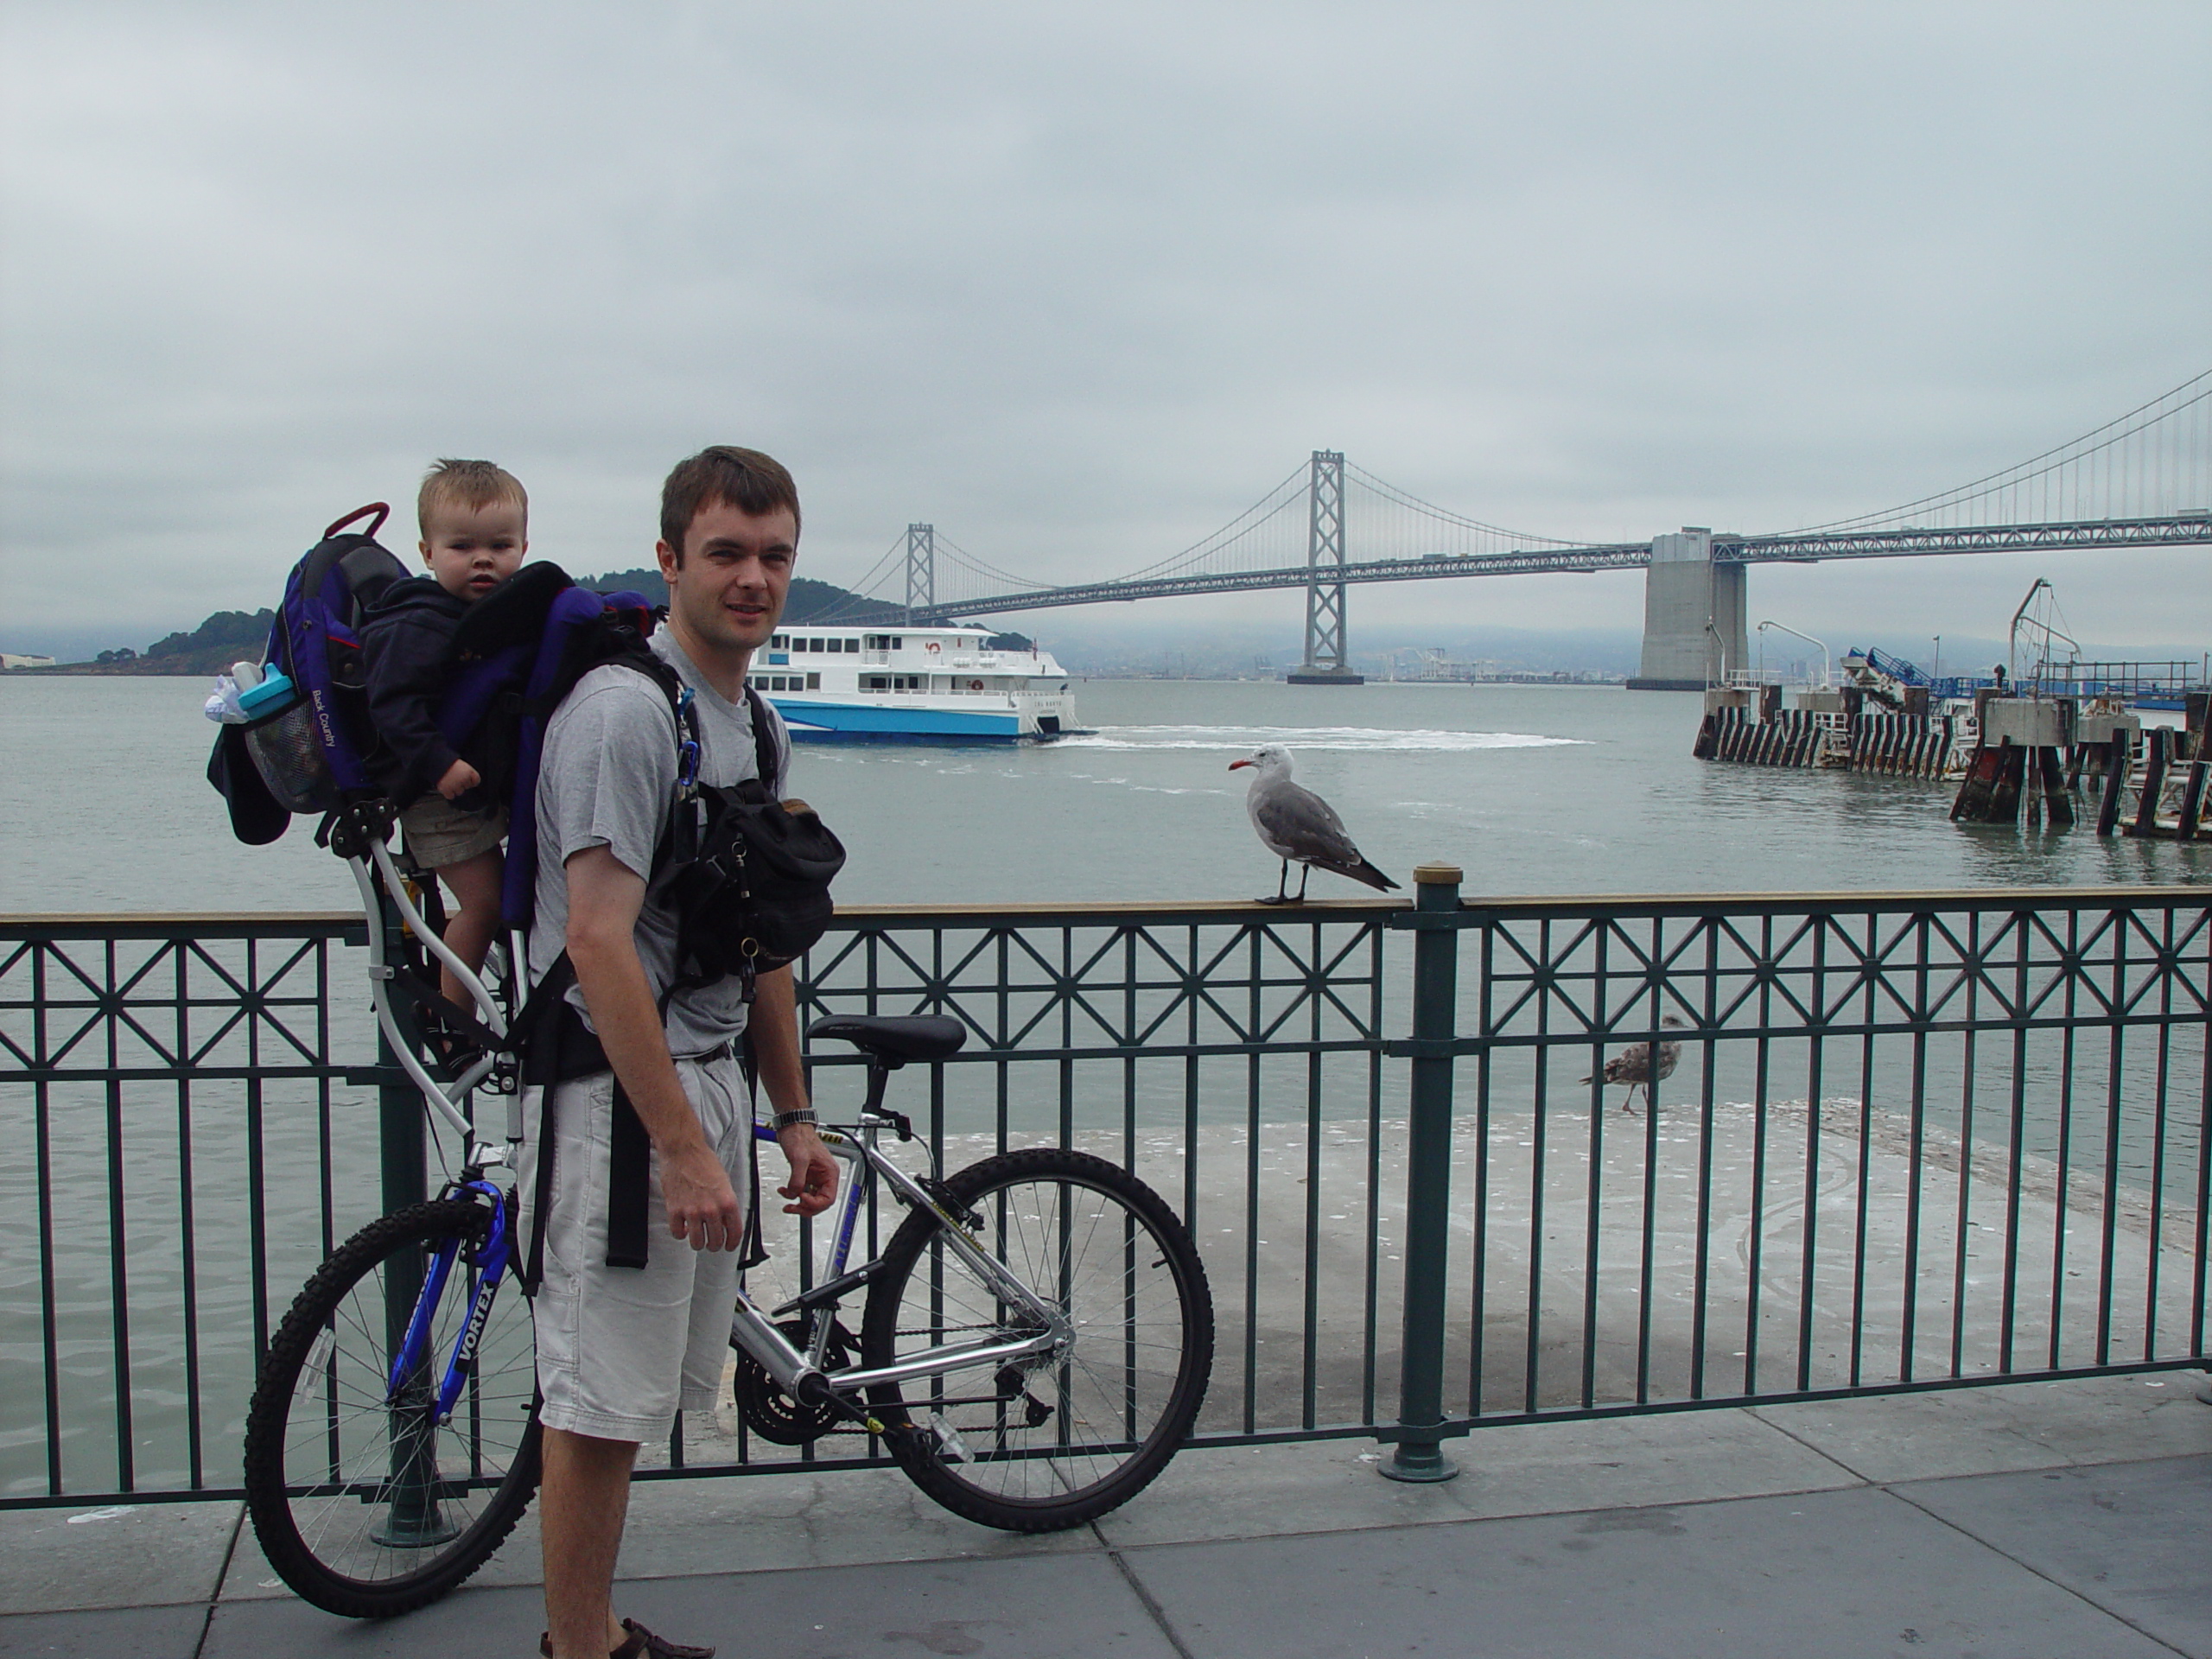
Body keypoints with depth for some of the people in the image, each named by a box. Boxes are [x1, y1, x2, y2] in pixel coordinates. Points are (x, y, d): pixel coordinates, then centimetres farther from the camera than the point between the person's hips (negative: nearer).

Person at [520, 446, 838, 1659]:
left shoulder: (758, 722, 14)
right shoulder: (625, 709, -15)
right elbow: (600, 943, -22)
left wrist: (793, 1116, 18)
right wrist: (684, 1147, -23)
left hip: (708, 1079, 9)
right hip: (622, 1096, -9)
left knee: (638, 1397, 17)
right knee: (600, 1406, 0)